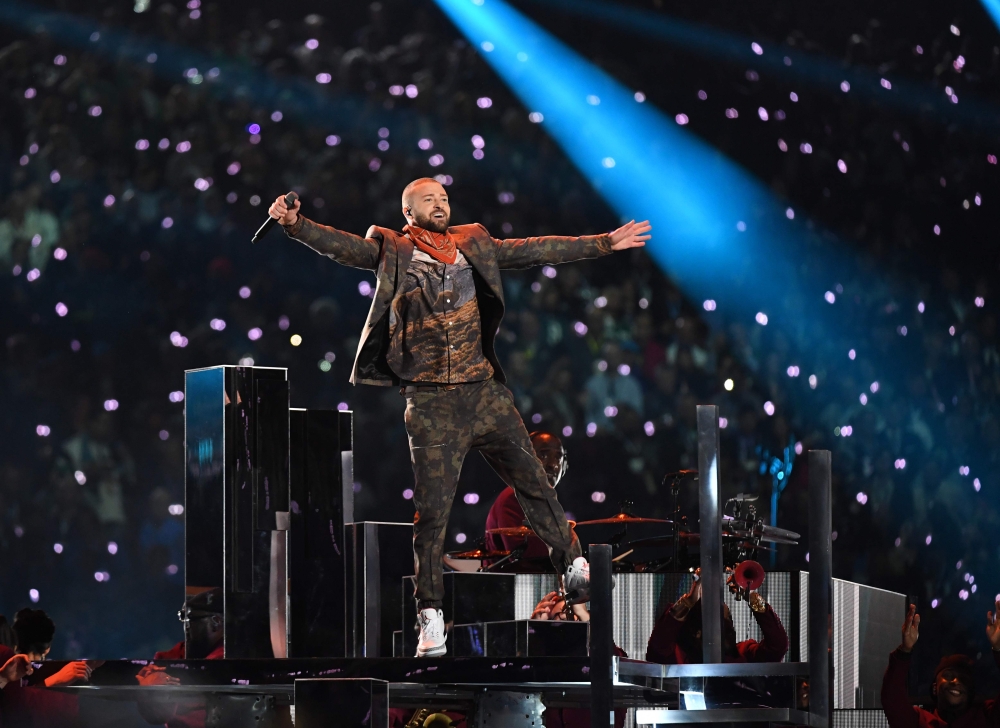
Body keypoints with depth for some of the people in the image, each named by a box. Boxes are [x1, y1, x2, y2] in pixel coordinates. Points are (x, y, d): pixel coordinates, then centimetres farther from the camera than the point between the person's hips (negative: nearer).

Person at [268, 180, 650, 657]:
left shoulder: (474, 245, 11)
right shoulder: (392, 252, 1)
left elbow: (534, 251, 14)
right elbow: (341, 246, -12)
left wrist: (605, 243, 13)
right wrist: (295, 225, -30)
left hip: (485, 391, 3)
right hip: (431, 403, -3)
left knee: (532, 479, 7)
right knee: (432, 510, -2)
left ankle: (571, 563, 25)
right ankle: (431, 617, 5)